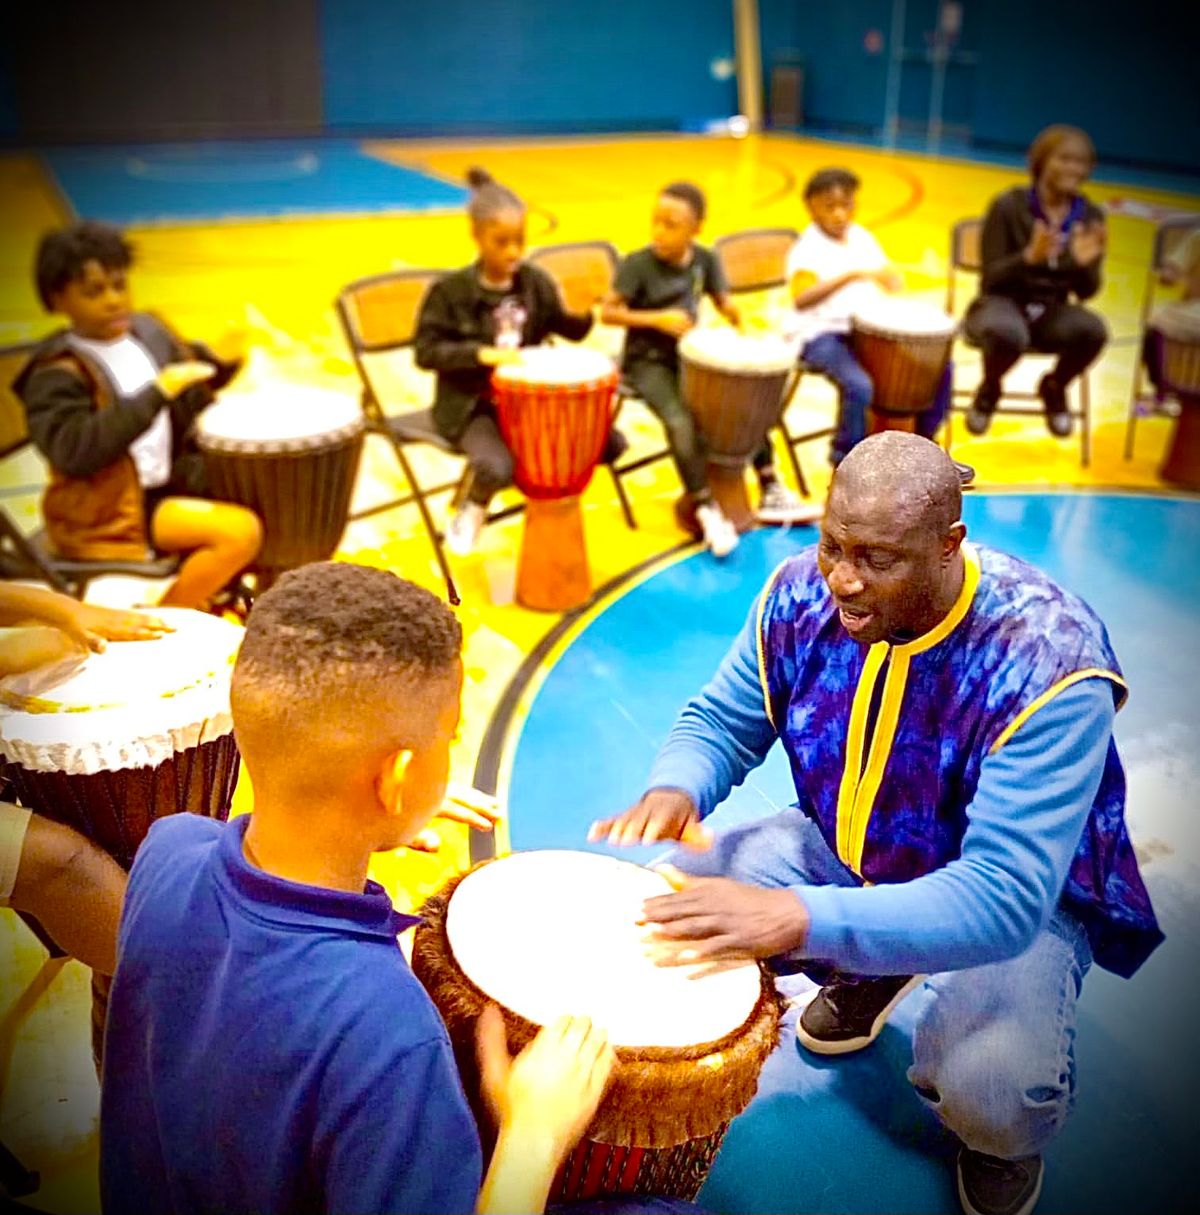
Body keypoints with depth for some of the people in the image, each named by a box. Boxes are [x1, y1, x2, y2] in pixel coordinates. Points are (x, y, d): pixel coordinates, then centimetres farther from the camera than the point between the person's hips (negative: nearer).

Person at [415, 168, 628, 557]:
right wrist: (481, 353, -26)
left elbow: (567, 329, 9)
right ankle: (473, 508, 3)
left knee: (611, 443, -8)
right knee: (496, 469, -35)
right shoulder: (450, 291, -10)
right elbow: (427, 351, -12)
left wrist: (587, 317, -15)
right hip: (472, 405, -5)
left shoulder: (536, 281, 3)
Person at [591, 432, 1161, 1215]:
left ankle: (1006, 1140, 11)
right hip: (848, 852, 5)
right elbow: (720, 721, -6)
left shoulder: (1047, 665, -34)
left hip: (1024, 896, -5)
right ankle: (871, 974, 16)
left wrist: (799, 918, -52)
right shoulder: (805, 594, -18)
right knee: (680, 897, -14)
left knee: (992, 1095, -32)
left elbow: (1003, 895, -39)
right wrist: (674, 791, -32)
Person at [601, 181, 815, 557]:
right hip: (647, 361, -6)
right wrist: (657, 319, -28)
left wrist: (733, 313, -15)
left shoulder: (705, 259, 0)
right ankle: (705, 507, -16)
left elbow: (723, 300, 9)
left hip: (689, 355, 6)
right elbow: (608, 312, -17)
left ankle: (770, 490, 9)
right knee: (681, 420, -28)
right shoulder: (638, 264, -15)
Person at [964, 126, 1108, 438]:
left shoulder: (1090, 216, 0)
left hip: (1052, 310, 3)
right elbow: (991, 278, -13)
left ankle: (1053, 387, 4)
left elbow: (1085, 292, 2)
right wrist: (1029, 257, -31)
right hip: (1001, 303, -3)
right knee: (1008, 333, -40)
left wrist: (1084, 264, -21)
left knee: (1093, 330, -31)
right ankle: (988, 390, -2)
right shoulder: (1008, 206, -10)